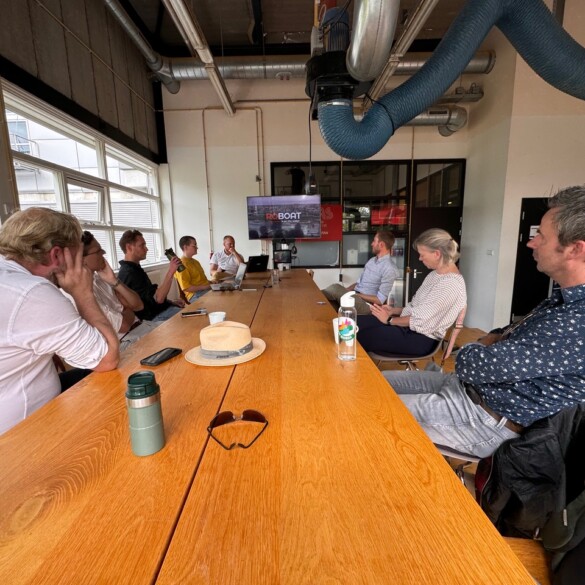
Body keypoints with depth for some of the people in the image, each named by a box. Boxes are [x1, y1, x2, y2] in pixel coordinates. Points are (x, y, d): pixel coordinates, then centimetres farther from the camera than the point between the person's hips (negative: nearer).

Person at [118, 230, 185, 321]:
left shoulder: (134, 269, 14)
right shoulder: (129, 273, -21)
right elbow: (157, 298, -27)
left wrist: (171, 302, 7)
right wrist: (170, 272, -25)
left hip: (159, 308, 10)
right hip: (153, 316, -10)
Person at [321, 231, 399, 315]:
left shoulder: (389, 269, -14)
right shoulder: (372, 260, 16)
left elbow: (380, 300, -16)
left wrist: (357, 295, -13)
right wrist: (345, 290, 1)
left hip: (366, 305, -8)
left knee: (336, 289, -27)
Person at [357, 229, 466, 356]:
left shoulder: (450, 284, -21)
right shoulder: (437, 274, 9)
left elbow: (421, 321, -22)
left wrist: (389, 320, -10)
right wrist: (394, 310, 2)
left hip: (422, 338, -9)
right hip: (409, 325, 9)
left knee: (361, 336, -16)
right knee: (356, 323, -5)